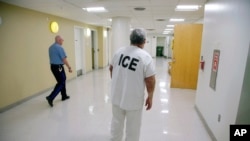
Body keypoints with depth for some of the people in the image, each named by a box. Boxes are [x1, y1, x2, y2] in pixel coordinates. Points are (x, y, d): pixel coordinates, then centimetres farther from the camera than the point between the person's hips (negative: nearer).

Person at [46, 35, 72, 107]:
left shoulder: (50, 47, 11)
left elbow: (52, 57, 17)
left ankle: (64, 96, 27)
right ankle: (51, 97, -9)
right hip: (58, 67, -9)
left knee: (61, 81, 19)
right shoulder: (59, 47, -16)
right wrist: (69, 68, -11)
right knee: (61, 83, -2)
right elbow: (64, 59, -17)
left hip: (52, 66, 9)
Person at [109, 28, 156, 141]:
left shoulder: (119, 51, -1)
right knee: (133, 128, 15)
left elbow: (111, 68, 11)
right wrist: (150, 97, 0)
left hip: (116, 95, 5)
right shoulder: (146, 57, -16)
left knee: (116, 123, 24)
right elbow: (150, 80, -14)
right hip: (133, 99, -5)